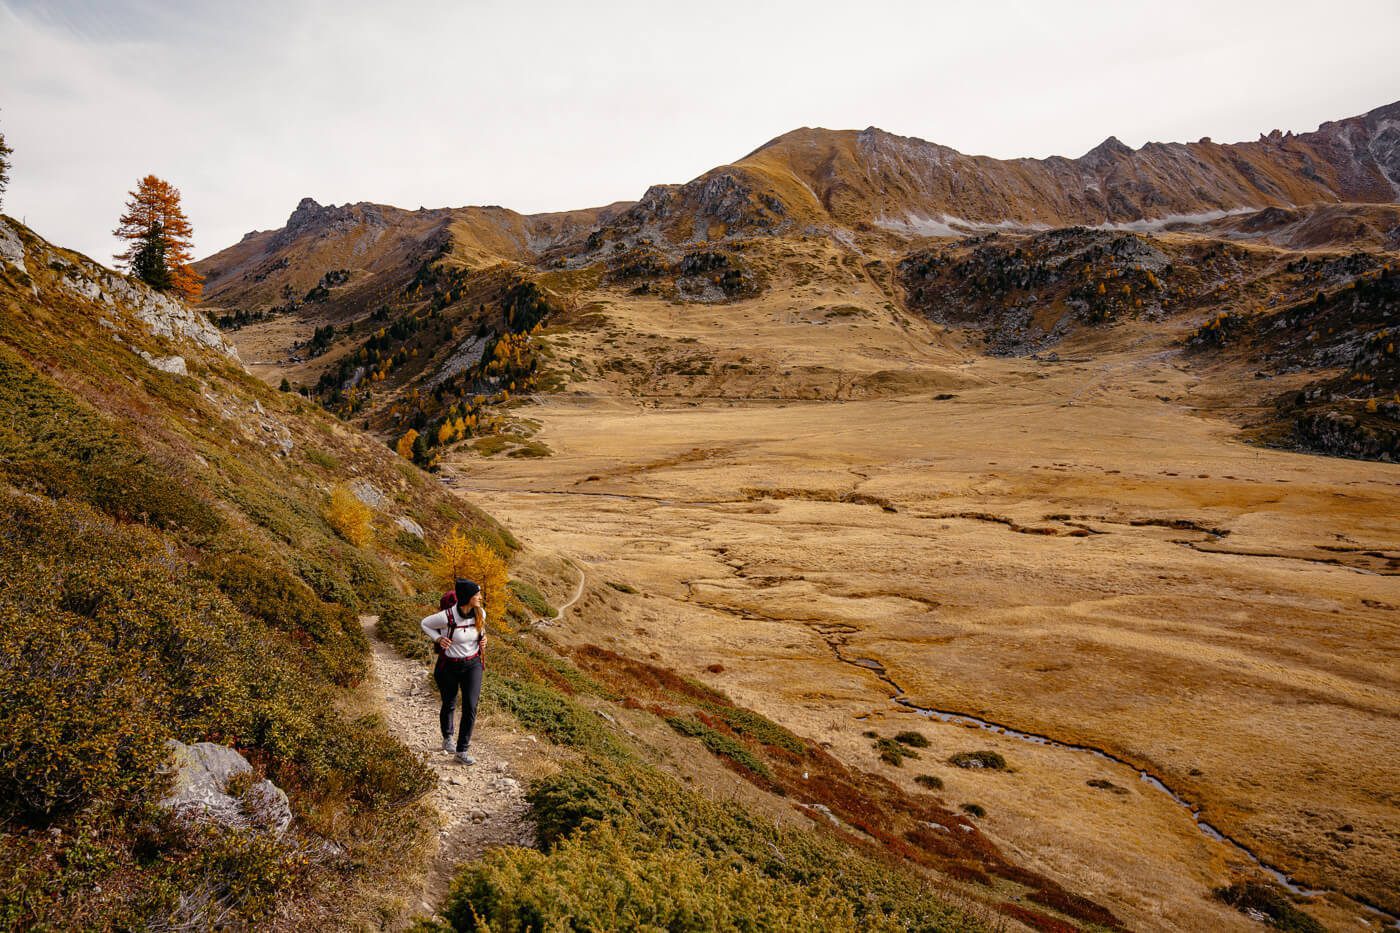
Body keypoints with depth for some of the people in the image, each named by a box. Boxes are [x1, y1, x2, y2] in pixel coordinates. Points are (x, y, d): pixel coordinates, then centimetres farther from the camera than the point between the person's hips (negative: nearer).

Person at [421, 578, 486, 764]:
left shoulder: (480, 613, -12)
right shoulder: (446, 617, -25)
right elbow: (424, 624, -6)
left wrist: (483, 637, -4)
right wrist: (438, 638, -18)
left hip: (472, 665, 3)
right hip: (449, 666, -2)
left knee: (470, 707, -7)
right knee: (449, 705, 17)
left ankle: (462, 750, 7)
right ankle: (447, 738, 45)